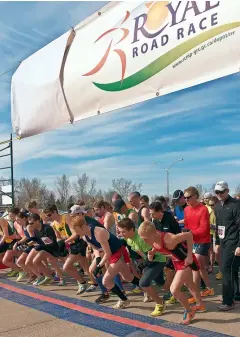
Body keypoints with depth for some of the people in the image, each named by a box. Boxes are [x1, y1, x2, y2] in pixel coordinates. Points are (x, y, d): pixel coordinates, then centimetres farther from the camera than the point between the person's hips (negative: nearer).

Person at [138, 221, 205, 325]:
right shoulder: (153, 240, -17)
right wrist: (152, 253, -17)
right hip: (177, 261, 8)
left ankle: (189, 312, 12)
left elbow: (189, 234, -31)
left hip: (186, 260, -8)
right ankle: (200, 305, 53)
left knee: (174, 290, -14)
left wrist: (189, 256, -28)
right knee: (189, 284, 28)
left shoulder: (169, 239, -39)